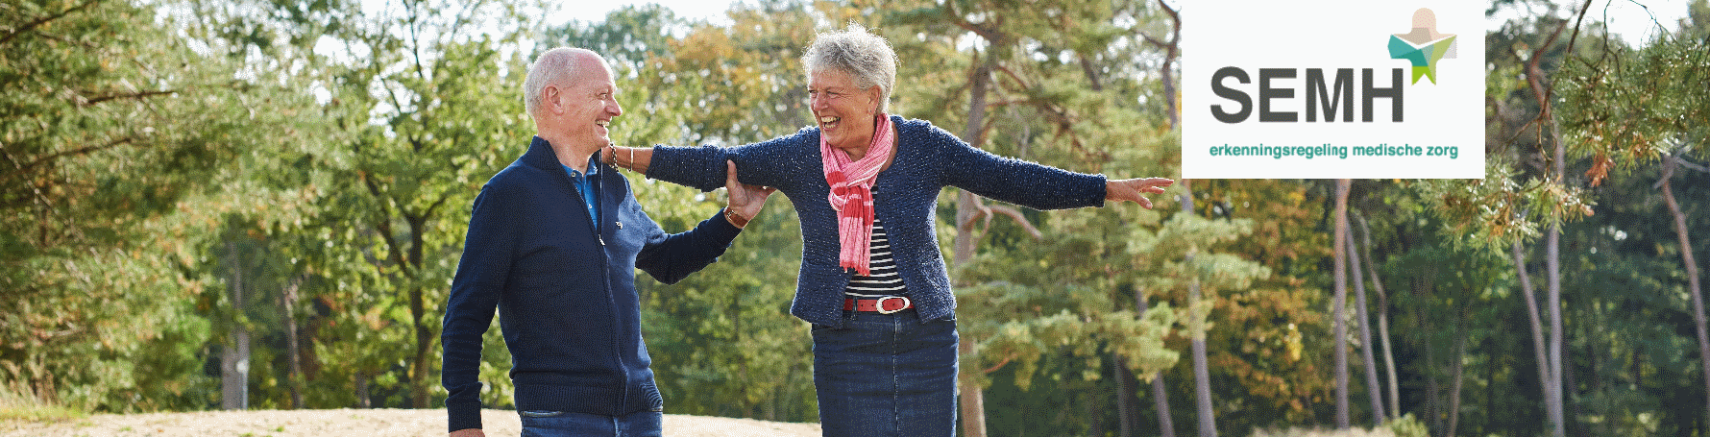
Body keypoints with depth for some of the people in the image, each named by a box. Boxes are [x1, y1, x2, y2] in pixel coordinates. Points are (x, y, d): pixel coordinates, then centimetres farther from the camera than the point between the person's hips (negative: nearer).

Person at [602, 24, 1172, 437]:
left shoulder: (923, 146, -1)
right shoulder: (799, 155, 0)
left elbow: (1010, 179, 2)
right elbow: (714, 165, 1)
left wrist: (1110, 189, 0)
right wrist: (621, 155, -5)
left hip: (926, 335, 1)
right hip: (846, 337, -1)